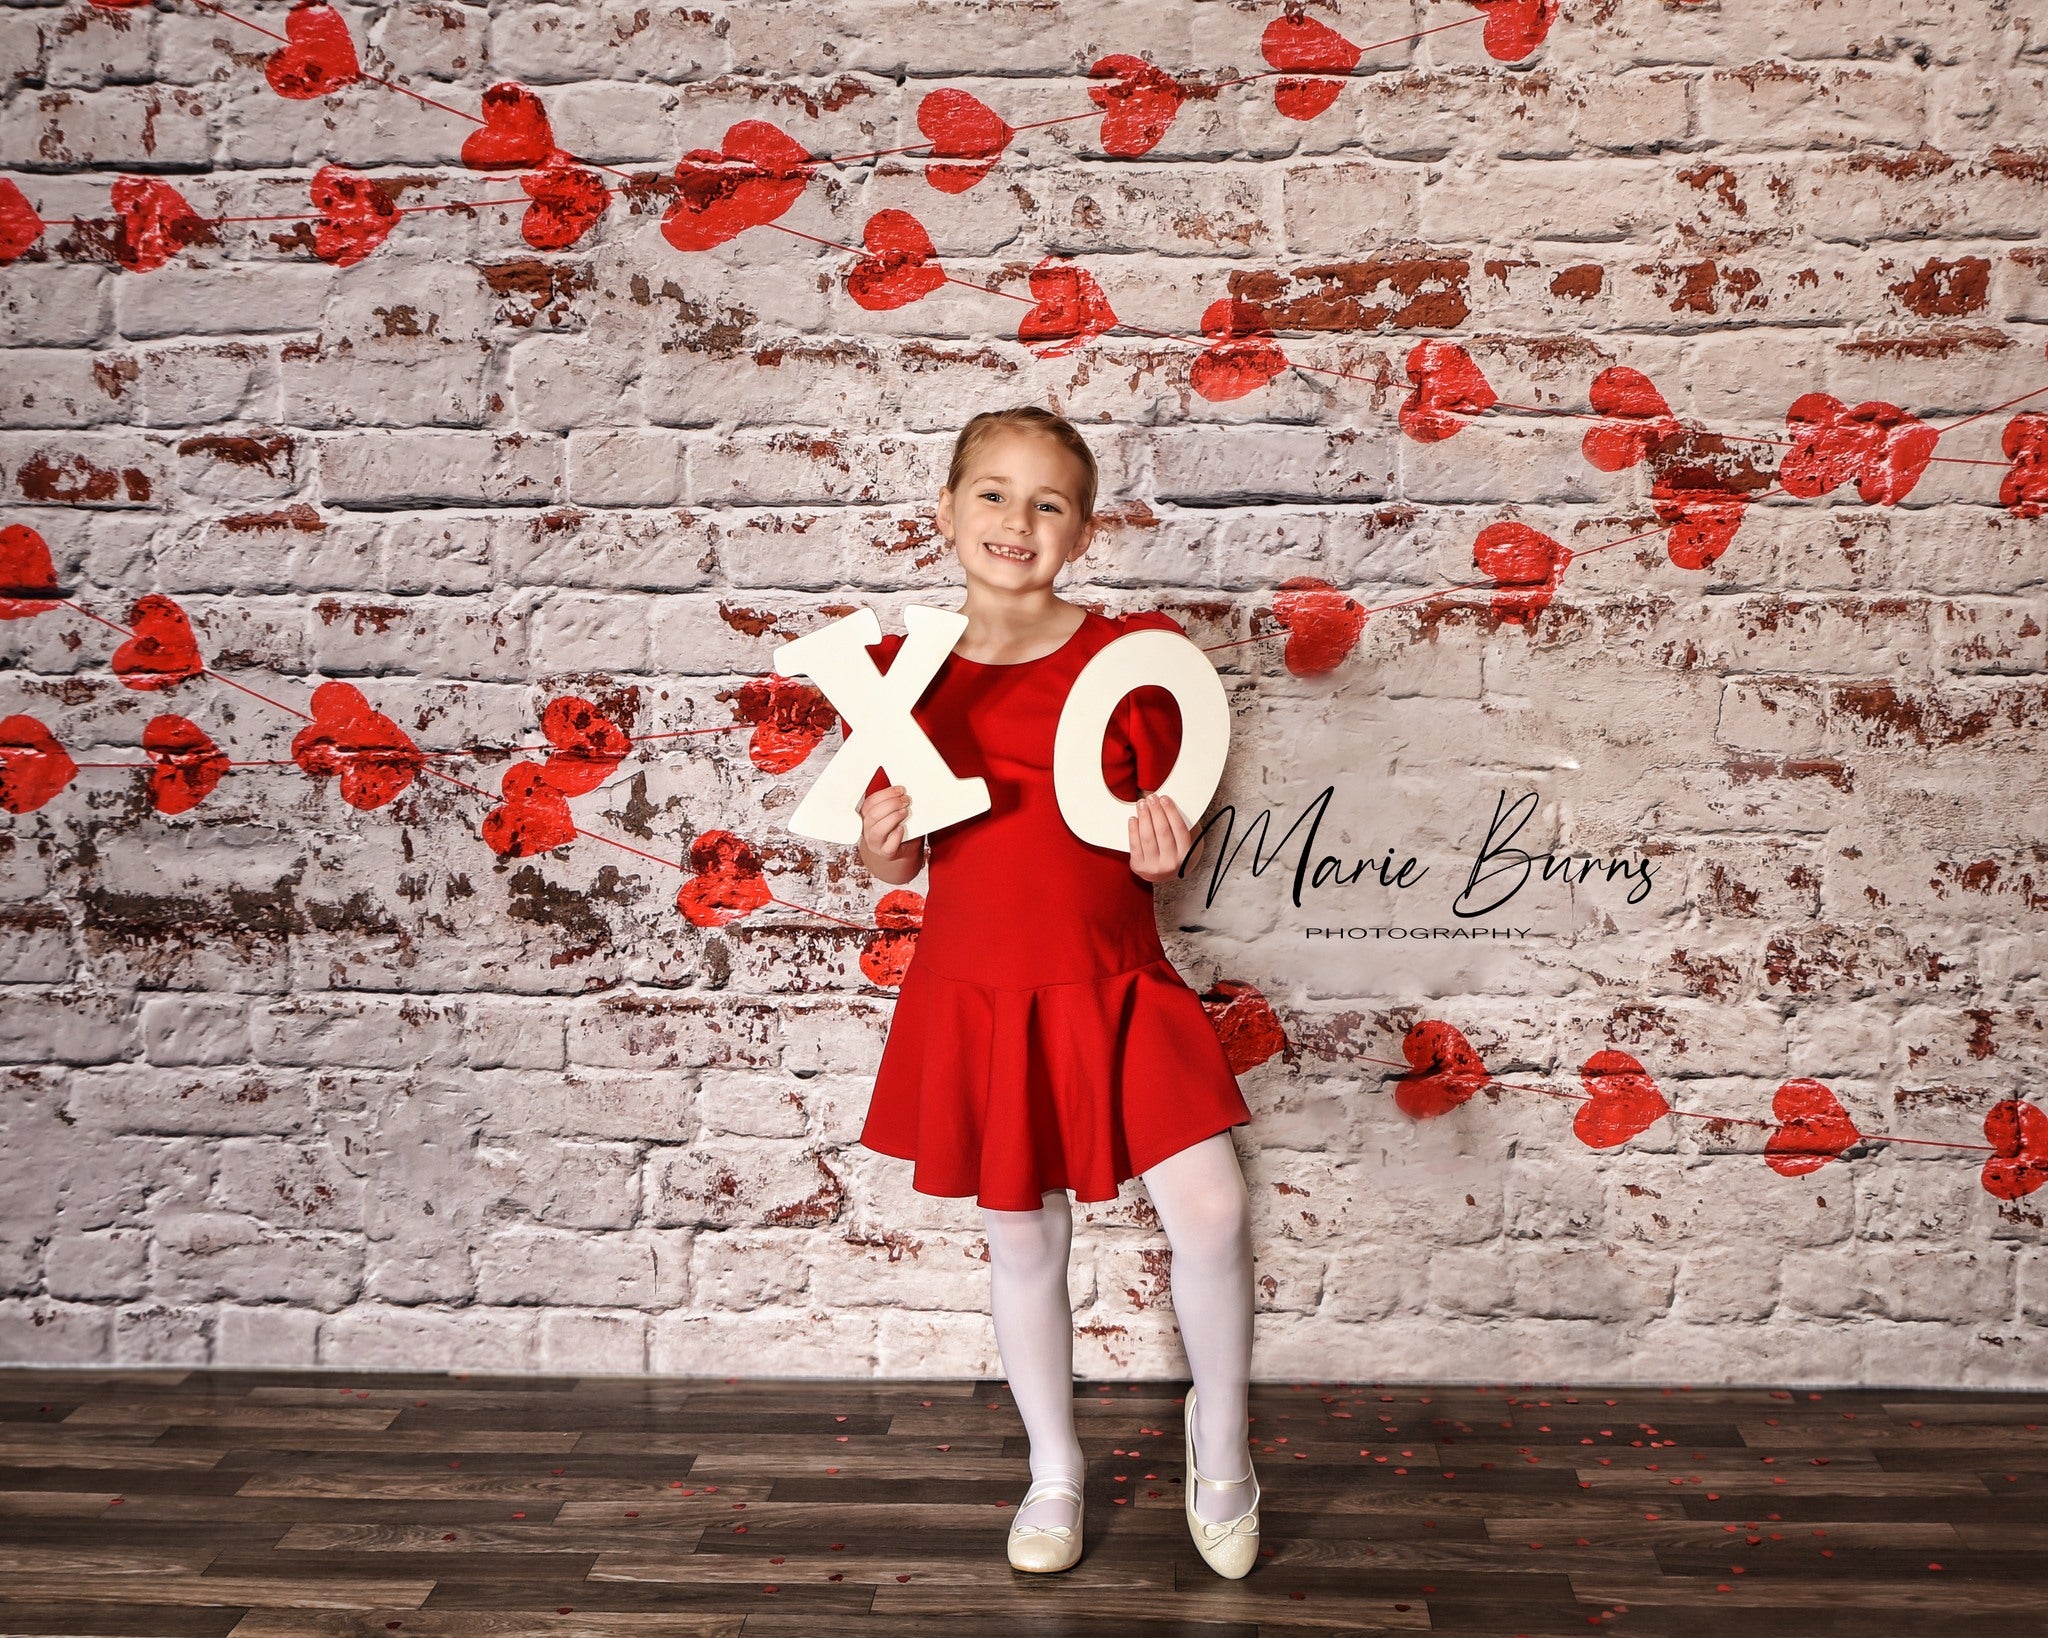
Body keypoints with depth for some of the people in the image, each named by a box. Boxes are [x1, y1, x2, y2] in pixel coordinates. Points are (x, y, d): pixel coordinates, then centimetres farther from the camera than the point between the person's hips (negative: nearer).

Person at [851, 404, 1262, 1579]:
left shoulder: (1129, 656, -4)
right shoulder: (905, 669, 0)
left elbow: (1159, 821, 3)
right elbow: (897, 861, 7)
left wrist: (1162, 848, -20)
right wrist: (885, 844, -16)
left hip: (1113, 987, -1)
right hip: (975, 994, 1)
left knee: (1212, 1211, -11)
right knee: (1025, 1237, 12)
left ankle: (1222, 1436, 18)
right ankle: (1056, 1470, 34)